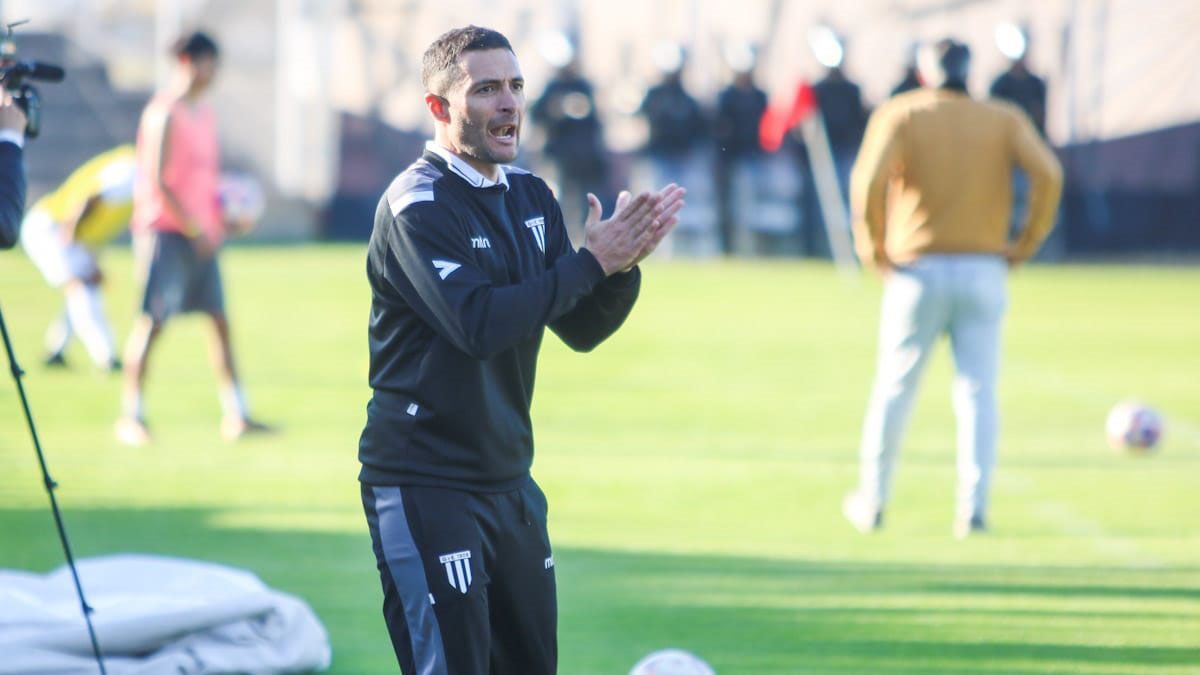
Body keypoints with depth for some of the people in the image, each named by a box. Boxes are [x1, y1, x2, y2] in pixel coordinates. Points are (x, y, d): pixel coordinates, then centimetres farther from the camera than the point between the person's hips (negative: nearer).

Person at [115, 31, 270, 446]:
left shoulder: (204, 114, 15)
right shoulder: (164, 114, -11)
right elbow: (157, 181, -16)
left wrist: (223, 215, 7)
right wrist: (194, 229, -16)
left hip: (200, 233, 8)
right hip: (166, 230, -8)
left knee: (219, 319, 5)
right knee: (152, 321, -6)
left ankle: (235, 415, 6)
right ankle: (130, 417, -2)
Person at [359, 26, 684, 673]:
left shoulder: (530, 197, 11)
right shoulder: (416, 205, -14)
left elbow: (581, 330, 9)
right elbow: (480, 324, -25)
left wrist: (623, 264, -10)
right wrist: (591, 261, -21)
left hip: (509, 482, 8)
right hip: (425, 488, -8)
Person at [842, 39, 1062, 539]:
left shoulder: (900, 114, 1)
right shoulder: (1003, 119, 8)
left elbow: (870, 179, -16)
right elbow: (1048, 174, -9)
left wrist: (872, 249, -4)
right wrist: (1026, 245, -1)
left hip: (918, 272, -1)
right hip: (983, 271, 1)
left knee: (894, 387, 10)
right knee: (978, 393, 3)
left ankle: (871, 503, 18)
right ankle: (973, 507, -9)